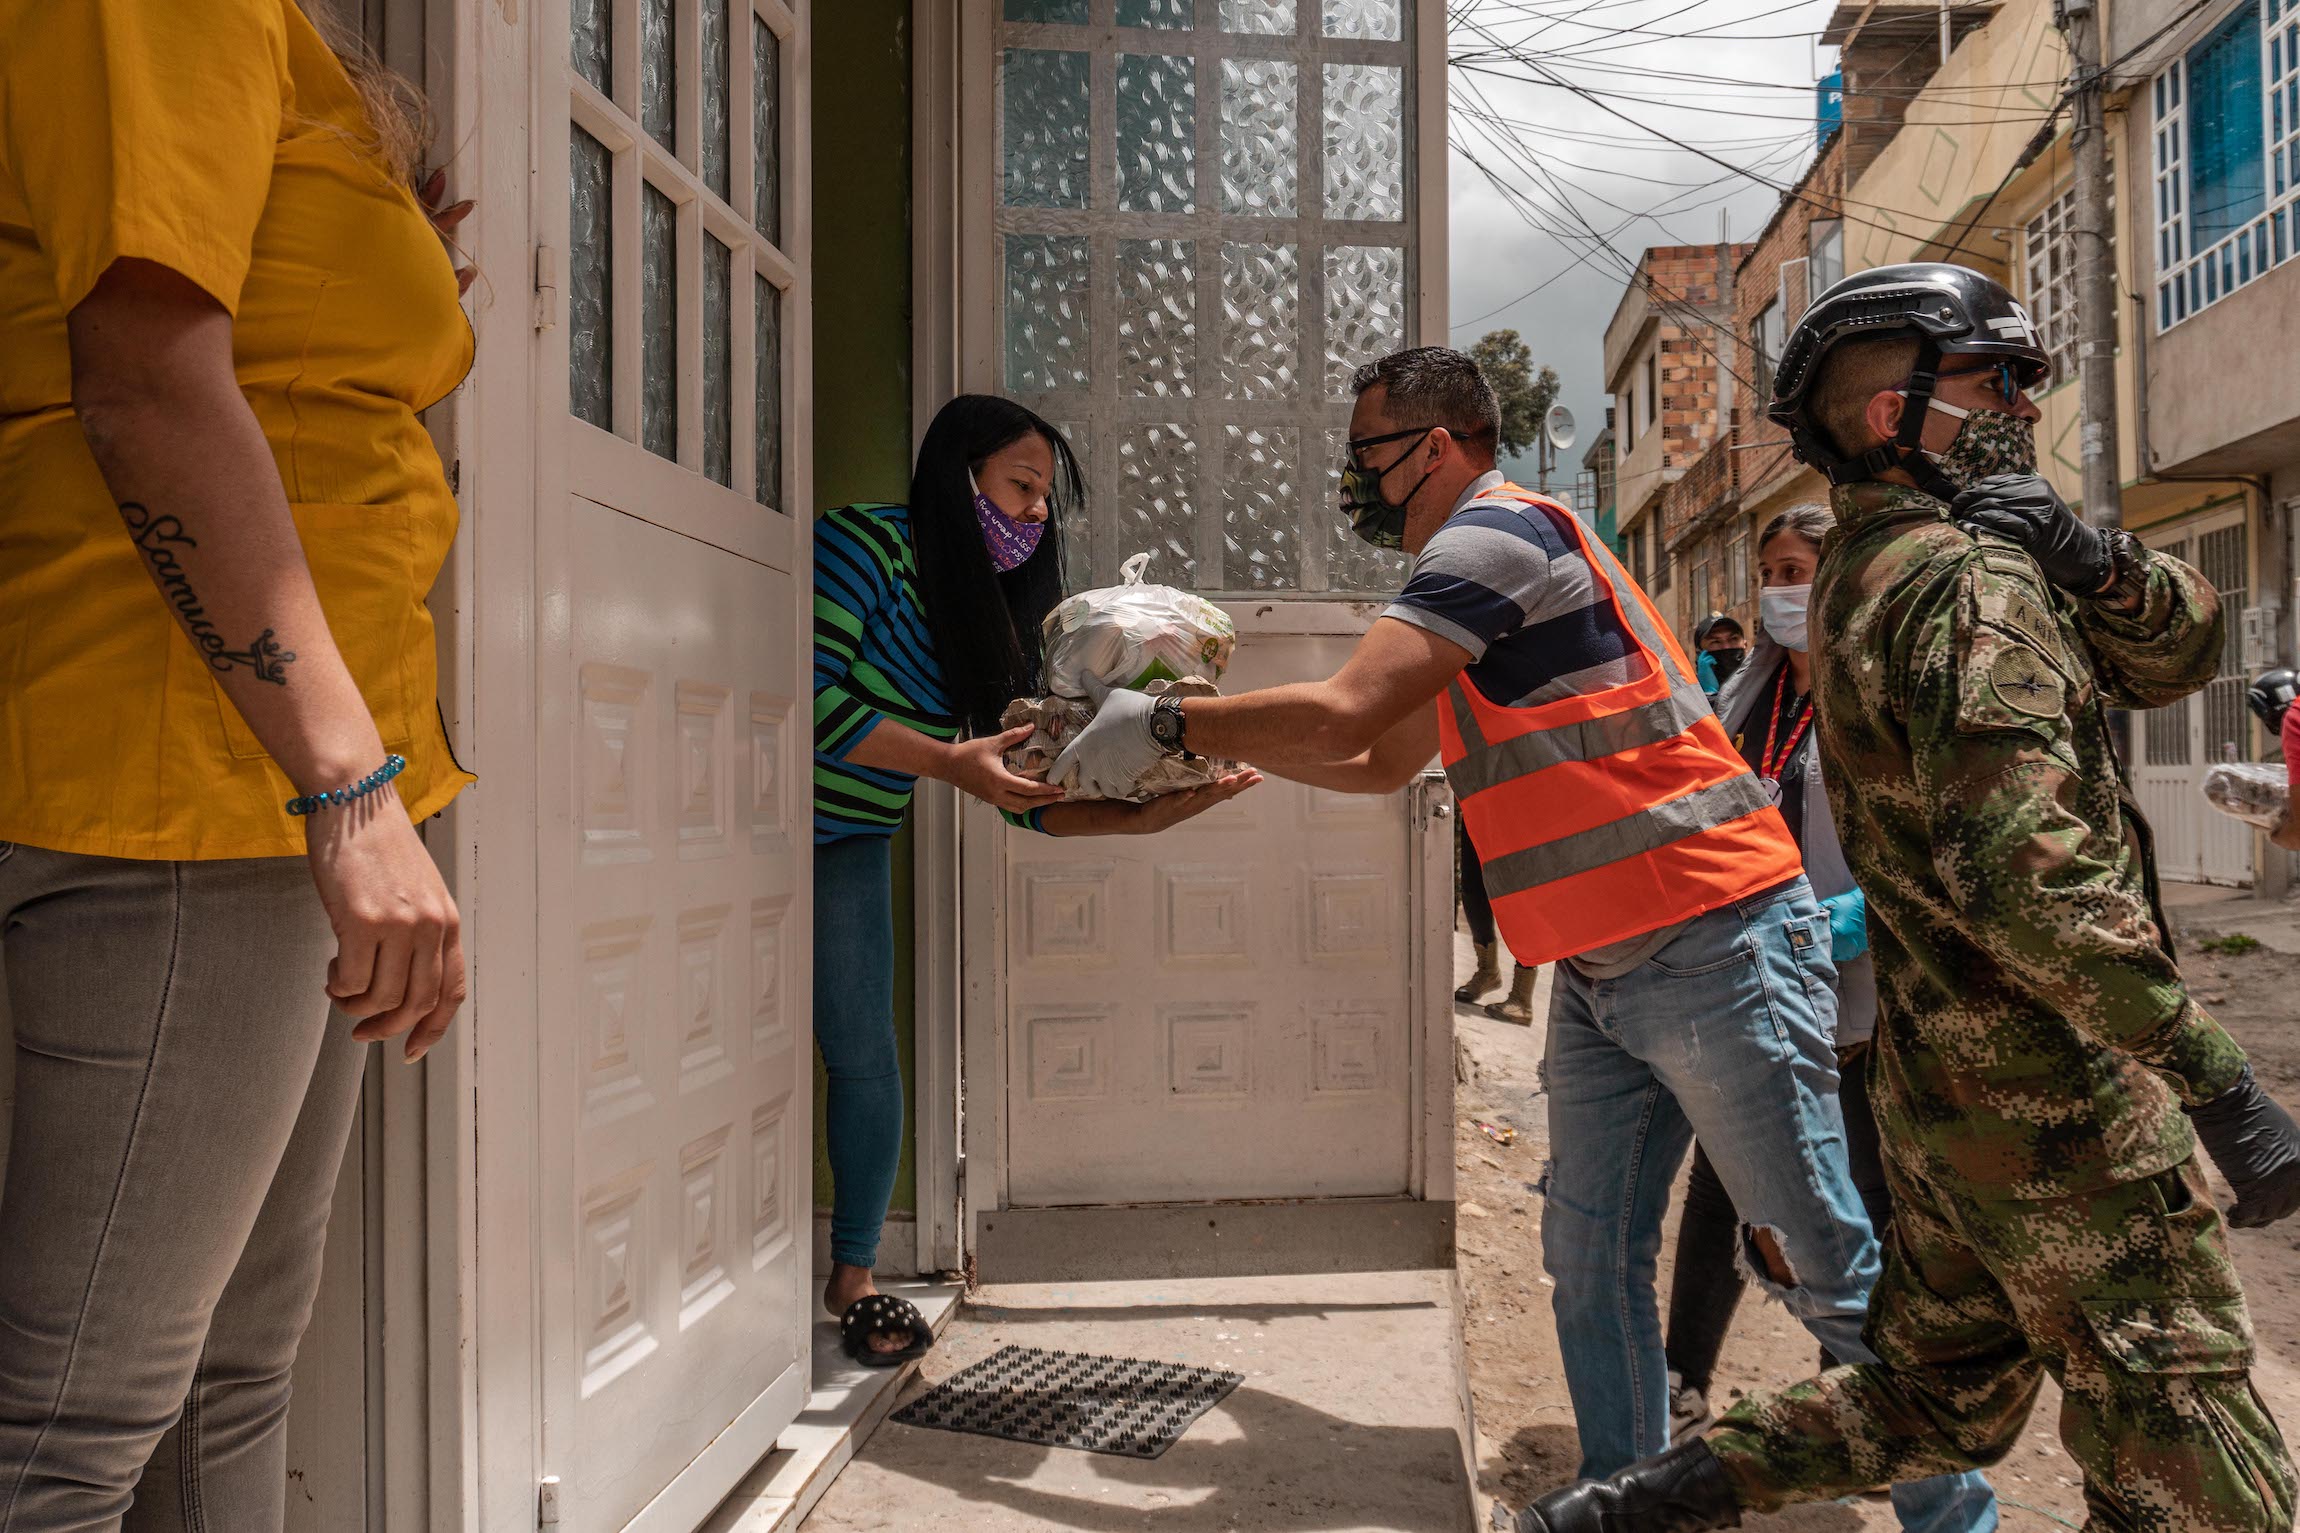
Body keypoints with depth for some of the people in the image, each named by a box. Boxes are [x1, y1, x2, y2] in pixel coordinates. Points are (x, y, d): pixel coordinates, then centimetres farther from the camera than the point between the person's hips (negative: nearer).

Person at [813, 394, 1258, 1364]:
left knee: (863, 1054, 3)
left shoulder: (995, 620, 5)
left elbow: (1030, 794, 1)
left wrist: (1143, 817, -13)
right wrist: (952, 760, -28)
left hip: (849, 847, 6)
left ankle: (853, 1275, 18)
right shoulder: (865, 546, -16)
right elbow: (807, 694, -26)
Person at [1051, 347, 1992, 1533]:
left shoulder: (1502, 529, -13)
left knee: (1823, 1266, 1)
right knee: (1590, 1265, 11)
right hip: (1598, 977, 10)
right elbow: (1380, 763, 25)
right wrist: (1219, 739, 15)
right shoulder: (1473, 568, 18)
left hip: (1715, 947, -10)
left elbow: (1340, 716, -22)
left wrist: (1163, 725, -9)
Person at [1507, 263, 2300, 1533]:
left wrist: (2090, 559, -9)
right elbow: (2028, 867, -30)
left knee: (1935, 1402, 24)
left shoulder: (1863, 573, 12)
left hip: (1937, 1084, 9)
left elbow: (2177, 654, 11)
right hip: (2054, 1098, -9)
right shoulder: (1969, 580, -17)